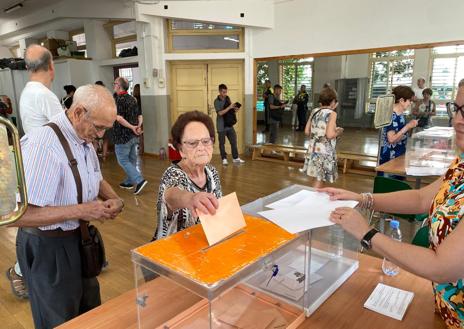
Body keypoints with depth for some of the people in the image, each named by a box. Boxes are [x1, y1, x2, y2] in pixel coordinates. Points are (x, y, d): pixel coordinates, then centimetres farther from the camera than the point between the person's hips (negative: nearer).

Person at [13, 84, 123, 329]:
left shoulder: (84, 139, 1)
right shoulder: (42, 145, -29)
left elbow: (96, 180, 16)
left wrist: (114, 199, -4)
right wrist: (81, 210, -29)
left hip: (79, 237, 8)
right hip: (48, 247, -8)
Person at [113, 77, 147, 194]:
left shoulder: (118, 100, -15)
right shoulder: (133, 99, 10)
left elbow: (119, 118, -28)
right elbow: (139, 116, 8)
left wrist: (132, 127, -25)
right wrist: (138, 126, -8)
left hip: (123, 136, -8)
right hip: (134, 136, 8)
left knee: (123, 160, 1)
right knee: (131, 159, 16)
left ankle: (139, 180, -10)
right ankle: (129, 182, 28)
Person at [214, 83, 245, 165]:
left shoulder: (227, 98, 6)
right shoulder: (217, 101, -10)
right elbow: (220, 113, -21)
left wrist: (235, 109, -5)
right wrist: (230, 107, -23)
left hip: (229, 124, 5)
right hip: (221, 126, -5)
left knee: (233, 141, 7)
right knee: (222, 143, 5)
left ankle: (235, 158, 17)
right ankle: (224, 159, 16)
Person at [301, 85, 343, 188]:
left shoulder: (314, 111, 6)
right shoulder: (332, 113, -11)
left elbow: (307, 131, 9)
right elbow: (330, 135, -21)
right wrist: (338, 132, -3)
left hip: (313, 150, 6)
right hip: (325, 152, -6)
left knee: (318, 178, 18)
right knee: (319, 180, 3)